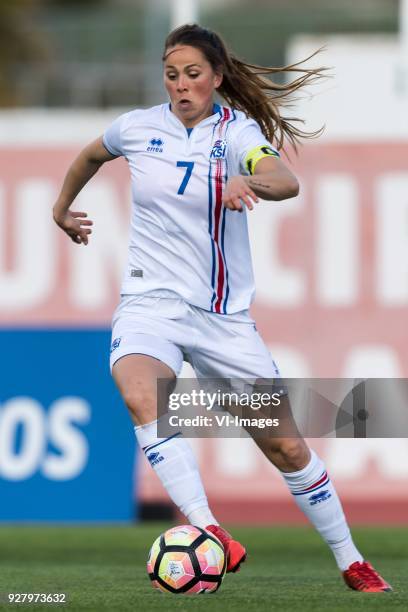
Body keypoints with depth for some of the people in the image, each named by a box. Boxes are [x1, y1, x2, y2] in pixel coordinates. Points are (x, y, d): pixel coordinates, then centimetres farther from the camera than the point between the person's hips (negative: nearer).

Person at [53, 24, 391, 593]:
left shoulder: (237, 131, -9)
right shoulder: (137, 127, 1)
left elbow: (286, 181, -31)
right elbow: (90, 155, 26)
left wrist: (250, 183, -52)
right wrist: (62, 208, 35)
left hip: (224, 314, -1)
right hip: (151, 304, 1)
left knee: (286, 445, 1)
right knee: (142, 396, -34)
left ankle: (351, 562, 19)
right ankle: (206, 529, -42)